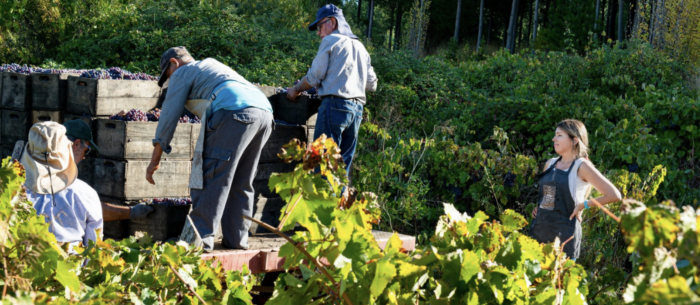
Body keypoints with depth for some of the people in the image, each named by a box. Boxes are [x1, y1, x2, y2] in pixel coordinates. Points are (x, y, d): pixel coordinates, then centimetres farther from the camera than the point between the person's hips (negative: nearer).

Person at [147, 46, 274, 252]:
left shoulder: (182, 73, 16)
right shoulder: (213, 66, 40)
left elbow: (169, 116, 11)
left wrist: (155, 160, 15)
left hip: (235, 113, -8)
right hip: (265, 112, 8)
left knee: (211, 179, -6)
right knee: (241, 183, 16)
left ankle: (201, 239, -11)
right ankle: (237, 238, 15)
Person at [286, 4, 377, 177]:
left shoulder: (330, 41, 0)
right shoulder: (360, 47, 21)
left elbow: (314, 77, -3)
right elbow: (372, 84, 20)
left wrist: (296, 90, 12)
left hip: (335, 105, -7)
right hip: (357, 109, 7)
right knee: (343, 164, 8)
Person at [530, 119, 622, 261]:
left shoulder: (581, 167, -6)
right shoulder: (550, 164, 13)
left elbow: (614, 195, -12)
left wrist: (583, 205, -8)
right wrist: (537, 207, 12)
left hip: (564, 236, -6)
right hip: (538, 230, 6)